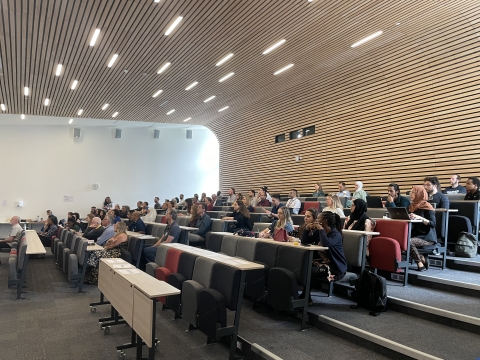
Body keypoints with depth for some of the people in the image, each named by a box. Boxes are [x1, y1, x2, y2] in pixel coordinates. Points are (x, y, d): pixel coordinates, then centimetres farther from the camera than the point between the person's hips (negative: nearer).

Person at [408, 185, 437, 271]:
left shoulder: (427, 206, -5)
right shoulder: (412, 206, 16)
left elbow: (433, 224, -14)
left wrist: (420, 218, -27)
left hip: (427, 237, -6)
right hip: (416, 235, 6)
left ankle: (420, 264, -12)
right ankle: (422, 260, -9)